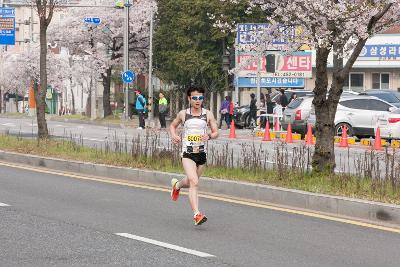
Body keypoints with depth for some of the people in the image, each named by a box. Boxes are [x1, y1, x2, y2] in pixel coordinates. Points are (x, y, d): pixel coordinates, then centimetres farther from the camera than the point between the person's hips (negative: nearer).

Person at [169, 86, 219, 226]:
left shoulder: (208, 114, 3)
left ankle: (176, 185, 56)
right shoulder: (183, 114, 3)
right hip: (187, 153, -3)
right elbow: (172, 125, 20)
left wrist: (209, 136, -18)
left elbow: (216, 132, 5)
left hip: (201, 153, 3)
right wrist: (174, 135, -1)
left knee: (191, 182, 20)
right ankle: (197, 214, -27)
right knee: (194, 182, -21)